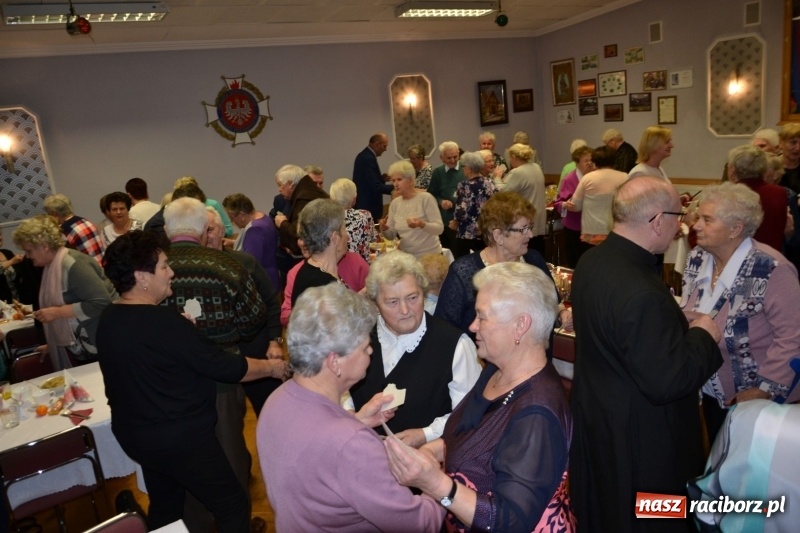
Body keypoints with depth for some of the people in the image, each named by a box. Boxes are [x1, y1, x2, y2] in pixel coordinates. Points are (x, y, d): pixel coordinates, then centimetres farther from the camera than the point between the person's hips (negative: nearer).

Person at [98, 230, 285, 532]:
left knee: (164, 507, 27)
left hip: (134, 434, 9)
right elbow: (226, 366, -22)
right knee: (233, 505, 6)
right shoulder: (162, 321, -27)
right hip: (179, 438, -9)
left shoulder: (108, 320, -2)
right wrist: (272, 367, -7)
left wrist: (184, 329, 10)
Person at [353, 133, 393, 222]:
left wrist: (382, 178, 7)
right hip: (368, 208, -10)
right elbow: (376, 187, -23)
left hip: (362, 205, 10)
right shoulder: (368, 159, -19)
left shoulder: (364, 155, 11)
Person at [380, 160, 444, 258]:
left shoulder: (426, 198, -11)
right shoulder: (395, 203, 4)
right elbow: (391, 235, 6)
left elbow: (439, 228, -14)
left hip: (429, 255, -4)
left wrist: (421, 224, -31)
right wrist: (384, 229, -15)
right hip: (406, 257, 4)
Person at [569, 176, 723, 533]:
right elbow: (667, 382, -29)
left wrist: (678, 325, 4)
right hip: (638, 438, -8)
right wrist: (703, 336, -13)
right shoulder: (642, 294, -33)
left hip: (597, 415, 8)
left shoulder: (592, 261, -5)